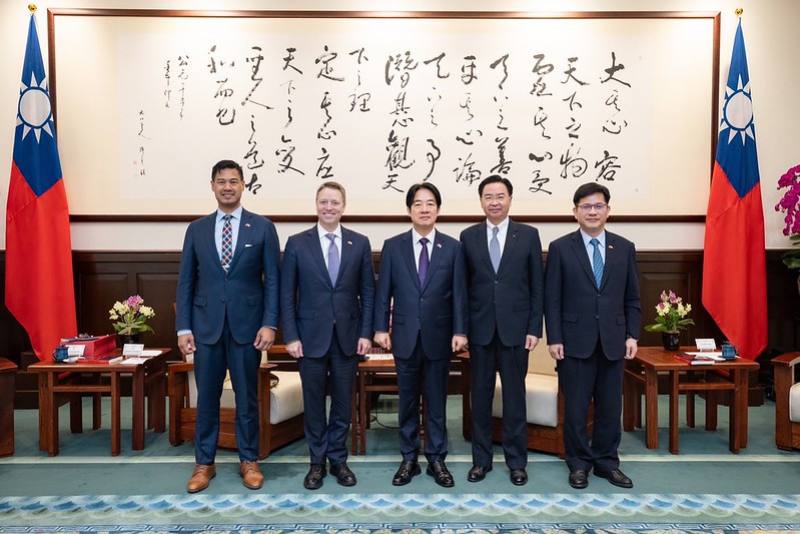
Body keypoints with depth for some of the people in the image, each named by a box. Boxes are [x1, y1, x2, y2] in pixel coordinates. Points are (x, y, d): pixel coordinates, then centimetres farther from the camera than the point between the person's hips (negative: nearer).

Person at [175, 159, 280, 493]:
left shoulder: (262, 227, 1)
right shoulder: (196, 229, 7)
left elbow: (272, 280, -2)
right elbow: (186, 282, 7)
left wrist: (269, 324, -9)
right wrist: (183, 327, 0)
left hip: (247, 325, -2)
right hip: (206, 325, 2)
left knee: (247, 397, 9)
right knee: (207, 398, 10)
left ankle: (249, 460, 24)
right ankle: (204, 463, 25)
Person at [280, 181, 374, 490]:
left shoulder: (360, 243, 3)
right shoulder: (297, 243, -1)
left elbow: (368, 292, 3)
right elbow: (287, 295, -1)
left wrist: (366, 333, -3)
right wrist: (290, 336, -7)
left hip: (348, 336, 1)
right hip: (311, 336, -1)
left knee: (343, 402, 10)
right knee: (314, 403, 9)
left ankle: (338, 460, 26)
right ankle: (317, 462, 24)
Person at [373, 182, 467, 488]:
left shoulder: (452, 247, 2)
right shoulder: (393, 246, 2)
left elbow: (459, 293, 0)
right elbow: (383, 291, 2)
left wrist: (460, 331, -6)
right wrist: (380, 328, -4)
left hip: (439, 337, 0)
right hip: (405, 336, 1)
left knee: (436, 401, 10)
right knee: (408, 401, 10)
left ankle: (436, 459, 23)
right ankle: (409, 459, 23)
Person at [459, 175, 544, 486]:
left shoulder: (528, 235, 2)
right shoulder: (468, 237, 5)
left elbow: (537, 285, 2)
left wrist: (535, 328, -3)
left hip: (515, 328, -1)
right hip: (480, 328, 1)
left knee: (514, 396, 7)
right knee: (480, 395, 9)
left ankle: (516, 461, 21)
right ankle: (481, 459, 23)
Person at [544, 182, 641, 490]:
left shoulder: (625, 248, 7)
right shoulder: (560, 248, -1)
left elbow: (632, 299, 10)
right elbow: (552, 300, -3)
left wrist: (632, 335, 1)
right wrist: (554, 338, -8)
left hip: (613, 342, 3)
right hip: (575, 342, -2)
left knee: (610, 406, 11)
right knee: (576, 407, 5)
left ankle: (606, 461, 27)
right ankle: (579, 463, 22)